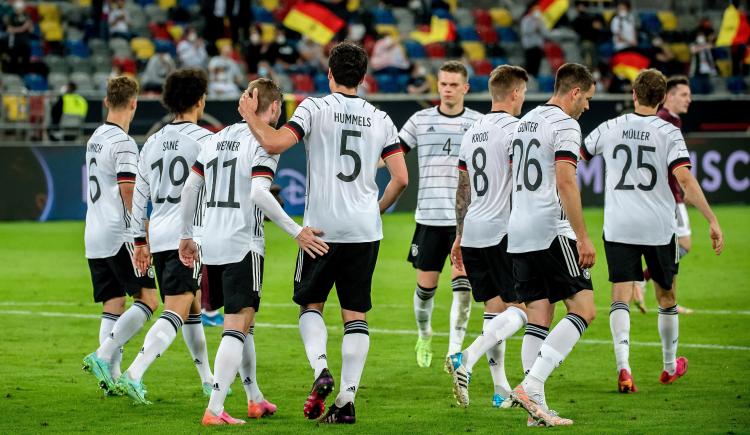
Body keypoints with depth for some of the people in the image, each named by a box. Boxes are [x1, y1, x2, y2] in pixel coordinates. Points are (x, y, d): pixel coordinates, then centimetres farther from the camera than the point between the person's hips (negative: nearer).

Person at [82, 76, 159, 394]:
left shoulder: (95, 138, 16)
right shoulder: (122, 143, -12)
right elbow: (128, 191, -19)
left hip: (94, 238, 9)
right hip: (119, 236, -9)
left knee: (113, 306, 8)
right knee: (147, 300, -6)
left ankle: (111, 377, 0)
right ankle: (103, 356, -17)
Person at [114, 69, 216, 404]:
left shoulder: (153, 142, 12)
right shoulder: (203, 140, -7)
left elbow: (139, 196, 14)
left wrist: (140, 241, 19)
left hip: (157, 237, 7)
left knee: (192, 308, 20)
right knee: (176, 313, -12)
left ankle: (207, 379, 28)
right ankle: (134, 375, -27)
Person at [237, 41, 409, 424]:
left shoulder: (315, 108, -4)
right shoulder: (380, 120, 7)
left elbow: (274, 144, -16)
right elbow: (401, 178, 3)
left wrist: (251, 117, 1)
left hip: (322, 228, -3)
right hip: (365, 230, 3)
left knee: (310, 305, 13)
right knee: (355, 314, 6)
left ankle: (320, 369, -12)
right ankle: (346, 400, 0)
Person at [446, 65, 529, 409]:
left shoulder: (472, 132, 14)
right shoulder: (513, 129, -9)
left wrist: (459, 236, 24)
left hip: (472, 234, 8)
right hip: (503, 232, -8)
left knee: (494, 308, 12)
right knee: (520, 308, -3)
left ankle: (501, 390, 12)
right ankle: (467, 359, -22)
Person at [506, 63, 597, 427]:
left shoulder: (524, 122, 19)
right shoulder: (564, 125, -8)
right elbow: (565, 183, -18)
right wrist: (583, 238, -17)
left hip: (519, 233, 9)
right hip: (552, 232, -9)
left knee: (538, 318, 7)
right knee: (583, 310, -6)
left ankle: (536, 406, 0)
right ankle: (530, 386, -18)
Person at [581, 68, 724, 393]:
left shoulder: (610, 129, 2)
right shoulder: (668, 133, -6)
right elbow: (685, 178, -17)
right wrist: (712, 220, -15)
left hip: (618, 227, 1)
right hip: (658, 227, -1)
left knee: (620, 297, -4)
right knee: (666, 297, 18)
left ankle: (623, 367, -23)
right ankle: (671, 366, 33)